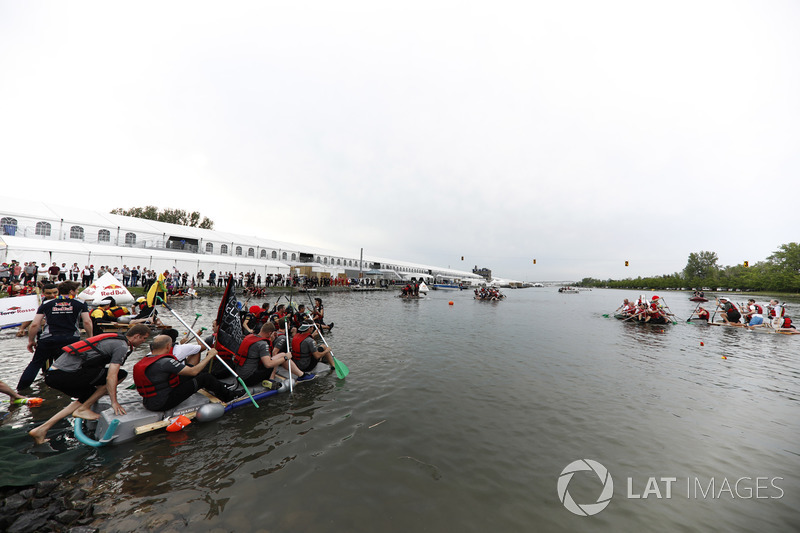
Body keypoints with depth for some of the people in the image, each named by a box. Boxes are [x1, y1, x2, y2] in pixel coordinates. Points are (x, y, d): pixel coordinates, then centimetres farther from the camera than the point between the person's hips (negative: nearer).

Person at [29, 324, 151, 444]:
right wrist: (114, 402, -10)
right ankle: (83, 409, 3)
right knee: (120, 374, -7)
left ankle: (41, 429, 24)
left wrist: (102, 389, 42)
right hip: (65, 375, -10)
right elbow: (110, 376, -16)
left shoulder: (114, 339, 20)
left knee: (89, 396, 27)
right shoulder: (122, 347, -10)